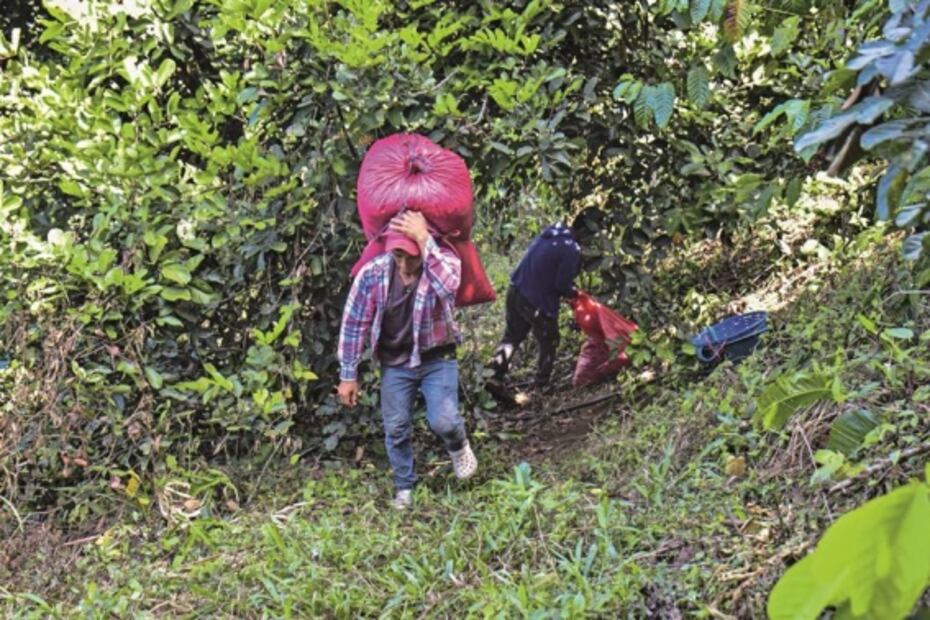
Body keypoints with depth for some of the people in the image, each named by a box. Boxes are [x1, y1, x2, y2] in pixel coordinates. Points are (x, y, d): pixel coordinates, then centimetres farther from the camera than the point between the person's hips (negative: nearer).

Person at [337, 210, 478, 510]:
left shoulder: (444, 261, -19)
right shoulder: (373, 273, -15)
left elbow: (448, 288, -44)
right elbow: (354, 324, -6)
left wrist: (425, 241, -44)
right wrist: (348, 375, -4)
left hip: (437, 358, -2)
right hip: (395, 363, 2)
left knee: (443, 421, -15)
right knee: (396, 429, 5)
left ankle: (458, 446, 21)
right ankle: (405, 488, 27)